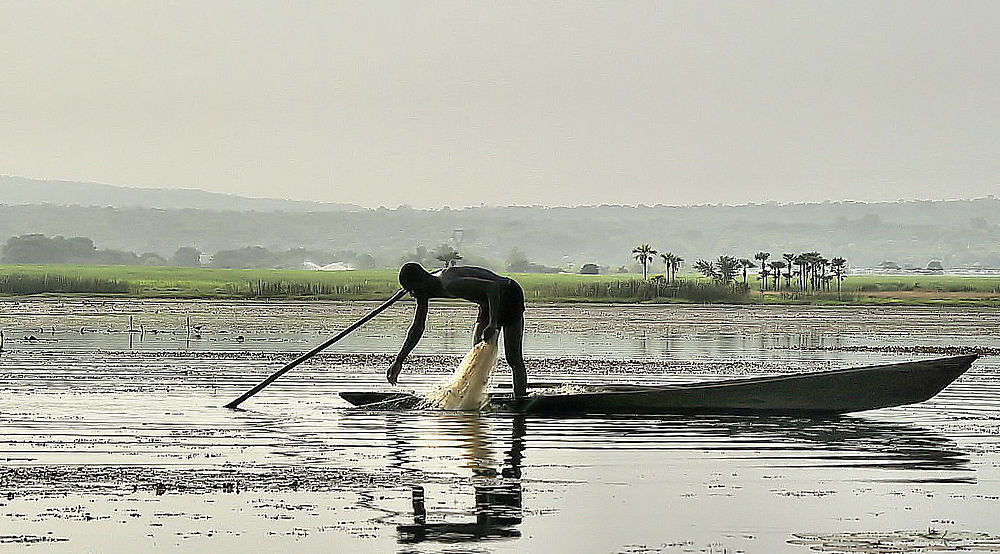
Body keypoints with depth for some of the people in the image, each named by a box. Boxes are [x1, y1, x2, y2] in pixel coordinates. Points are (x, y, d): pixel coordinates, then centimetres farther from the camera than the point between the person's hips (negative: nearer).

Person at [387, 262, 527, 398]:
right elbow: (417, 328, 10)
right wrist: (399, 361, 9)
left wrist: (493, 325, -41)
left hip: (510, 297, -10)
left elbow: (493, 287, -38)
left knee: (513, 357, -10)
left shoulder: (450, 284, -32)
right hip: (490, 302, 10)